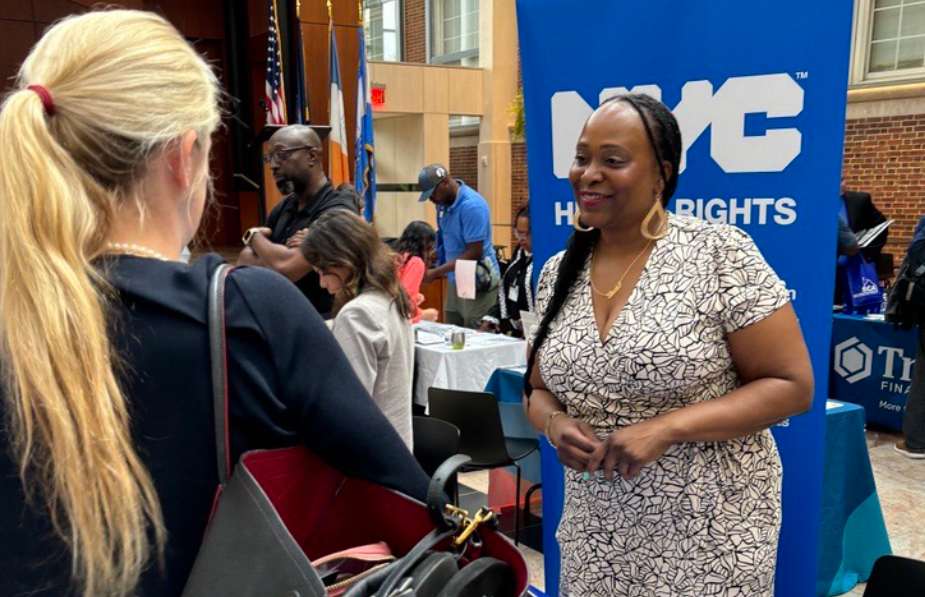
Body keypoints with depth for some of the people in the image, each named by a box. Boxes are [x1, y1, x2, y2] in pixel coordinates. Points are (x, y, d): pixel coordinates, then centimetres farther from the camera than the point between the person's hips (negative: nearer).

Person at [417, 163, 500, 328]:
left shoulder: (472, 206, -20)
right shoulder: (443, 202, 4)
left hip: (477, 283, -8)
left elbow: (474, 253, -21)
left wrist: (436, 273, -20)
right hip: (455, 280, 8)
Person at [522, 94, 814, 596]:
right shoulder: (557, 273, 1)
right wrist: (555, 423, -13)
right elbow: (539, 389, 9)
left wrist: (666, 428, -22)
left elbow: (791, 386, -12)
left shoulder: (720, 254, -13)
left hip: (709, 532, -4)